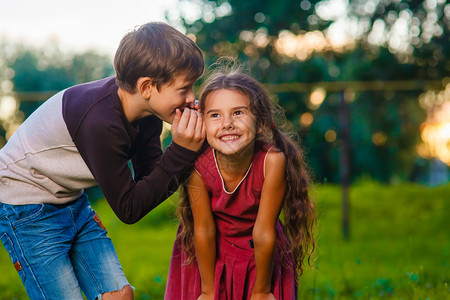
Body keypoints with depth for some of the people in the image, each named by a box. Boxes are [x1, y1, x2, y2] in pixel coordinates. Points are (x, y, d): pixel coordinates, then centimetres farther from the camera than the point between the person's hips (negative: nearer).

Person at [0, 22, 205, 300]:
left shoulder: (145, 109, -10)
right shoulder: (101, 123, -34)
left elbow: (148, 176, -5)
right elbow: (128, 209, -25)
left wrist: (188, 147, -20)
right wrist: (182, 152, -29)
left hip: (72, 202, 8)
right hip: (25, 208, -8)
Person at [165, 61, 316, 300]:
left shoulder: (272, 161, -30)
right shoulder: (198, 166, -28)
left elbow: (263, 233, -22)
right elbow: (204, 230, -17)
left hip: (260, 255, 0)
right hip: (213, 254, 0)